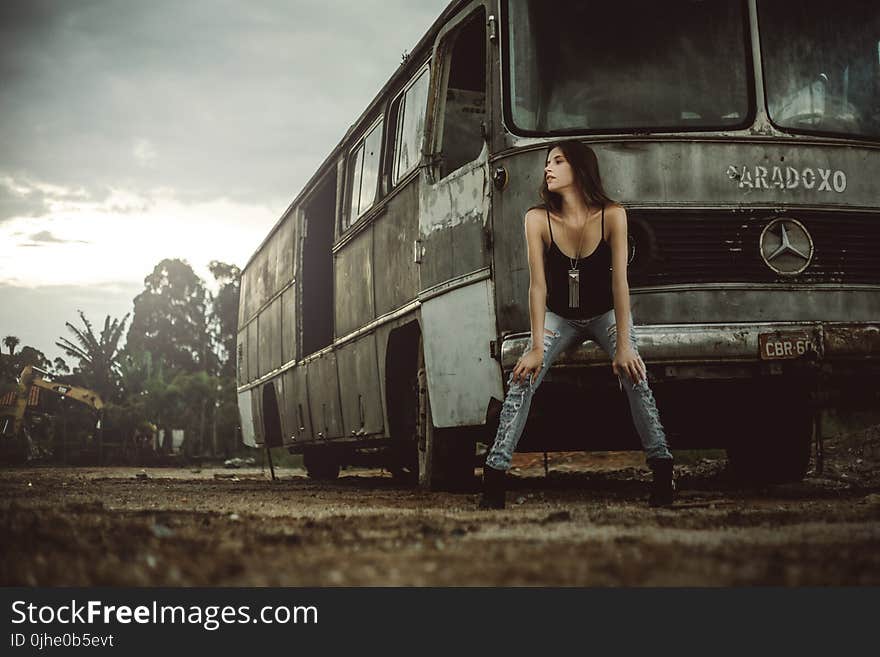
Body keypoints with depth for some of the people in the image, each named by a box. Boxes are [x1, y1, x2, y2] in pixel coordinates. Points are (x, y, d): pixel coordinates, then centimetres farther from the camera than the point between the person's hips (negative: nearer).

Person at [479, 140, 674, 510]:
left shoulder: (612, 216, -21)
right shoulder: (538, 220, -17)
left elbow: (620, 281, -23)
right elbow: (538, 285, -18)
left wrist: (623, 345, -27)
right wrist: (537, 347, -22)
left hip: (605, 314, -1)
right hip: (560, 317, 1)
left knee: (633, 374, -25)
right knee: (522, 379, -18)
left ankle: (662, 471, -20)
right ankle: (495, 473, -16)